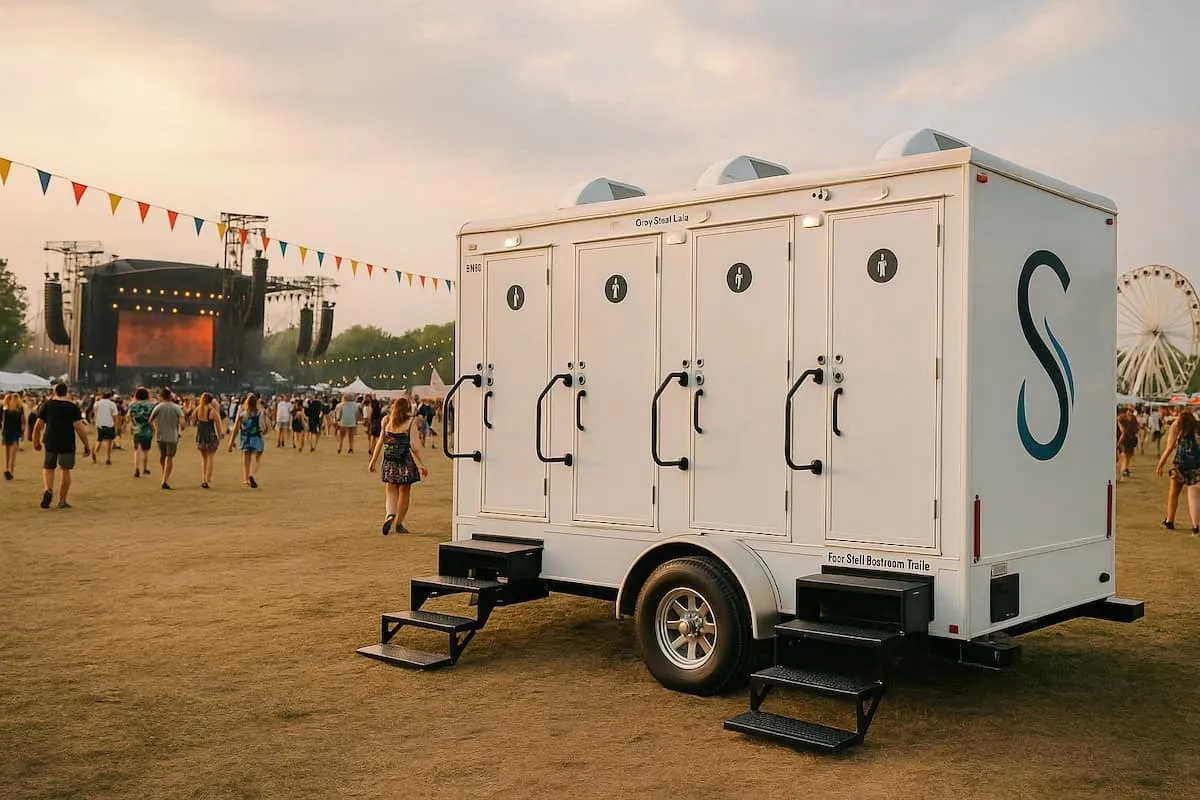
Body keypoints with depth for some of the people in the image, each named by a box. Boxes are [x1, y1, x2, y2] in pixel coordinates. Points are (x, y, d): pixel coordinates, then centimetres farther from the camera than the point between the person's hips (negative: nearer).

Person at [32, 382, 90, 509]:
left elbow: (38, 426, 2)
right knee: (66, 470, 9)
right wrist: (86, 445, -4)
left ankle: (48, 490, -11)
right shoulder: (73, 407, -4)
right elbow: (79, 428, -10)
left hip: (50, 442, 1)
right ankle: (62, 501, 11)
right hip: (68, 444, -1)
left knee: (47, 468, 15)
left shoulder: (46, 405, 2)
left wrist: (36, 441, 16)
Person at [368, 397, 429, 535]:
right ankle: (399, 523, 16)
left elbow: (380, 442, 6)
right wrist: (421, 465, -7)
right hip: (406, 462, -2)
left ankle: (389, 515, -18)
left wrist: (373, 460, 14)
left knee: (390, 492, 9)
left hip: (389, 463, 3)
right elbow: (413, 446, -10)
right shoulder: (411, 422, -6)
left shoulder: (387, 421, 4)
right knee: (404, 492, 11)